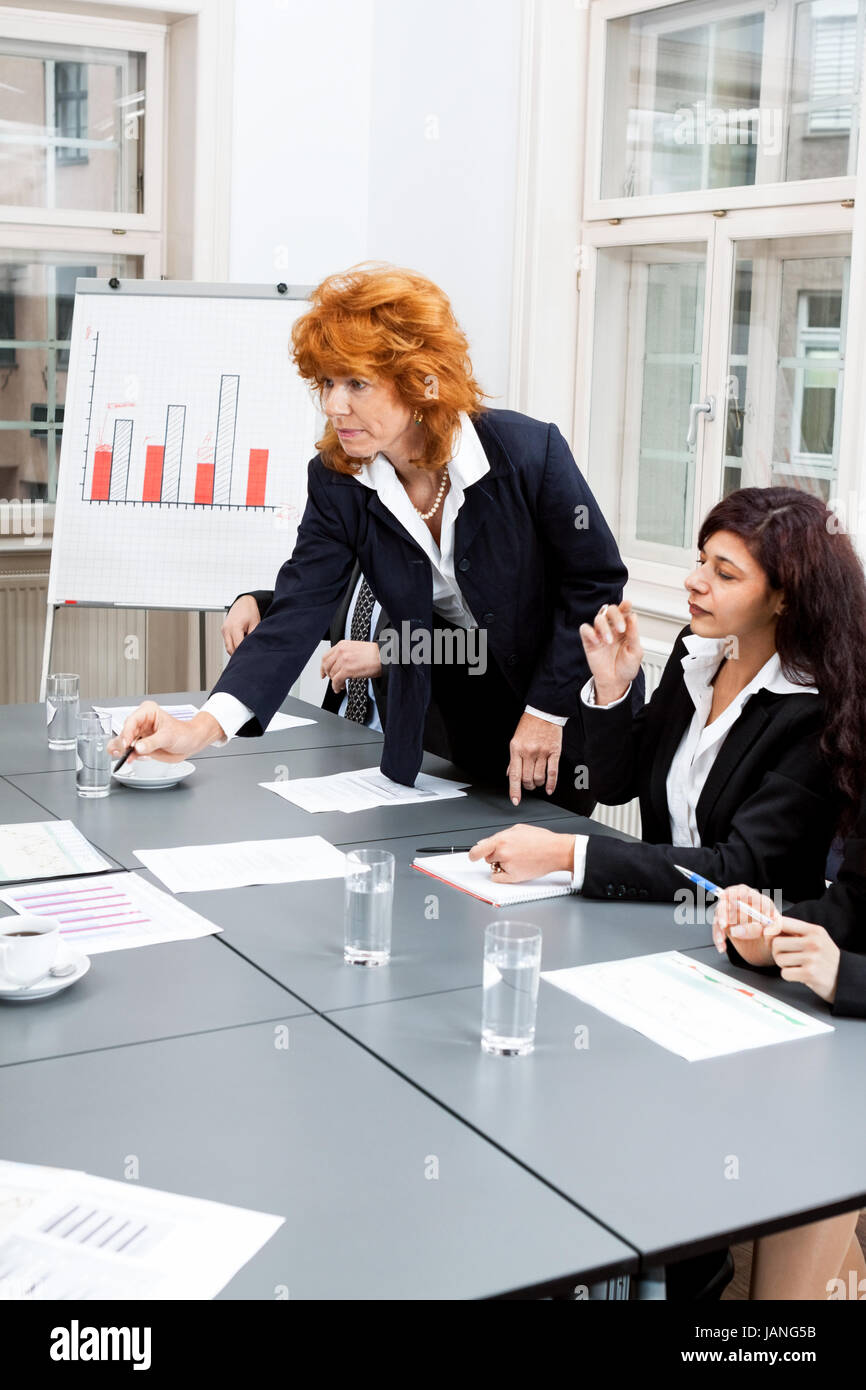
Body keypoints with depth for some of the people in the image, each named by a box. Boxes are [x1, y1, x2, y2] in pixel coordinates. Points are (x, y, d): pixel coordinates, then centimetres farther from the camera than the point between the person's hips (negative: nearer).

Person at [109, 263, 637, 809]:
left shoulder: (529, 452, -23)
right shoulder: (336, 483, -13)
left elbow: (596, 581, -13)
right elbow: (298, 613, -20)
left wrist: (547, 711, -16)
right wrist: (204, 727, -35)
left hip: (566, 705, -2)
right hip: (451, 713, 3)